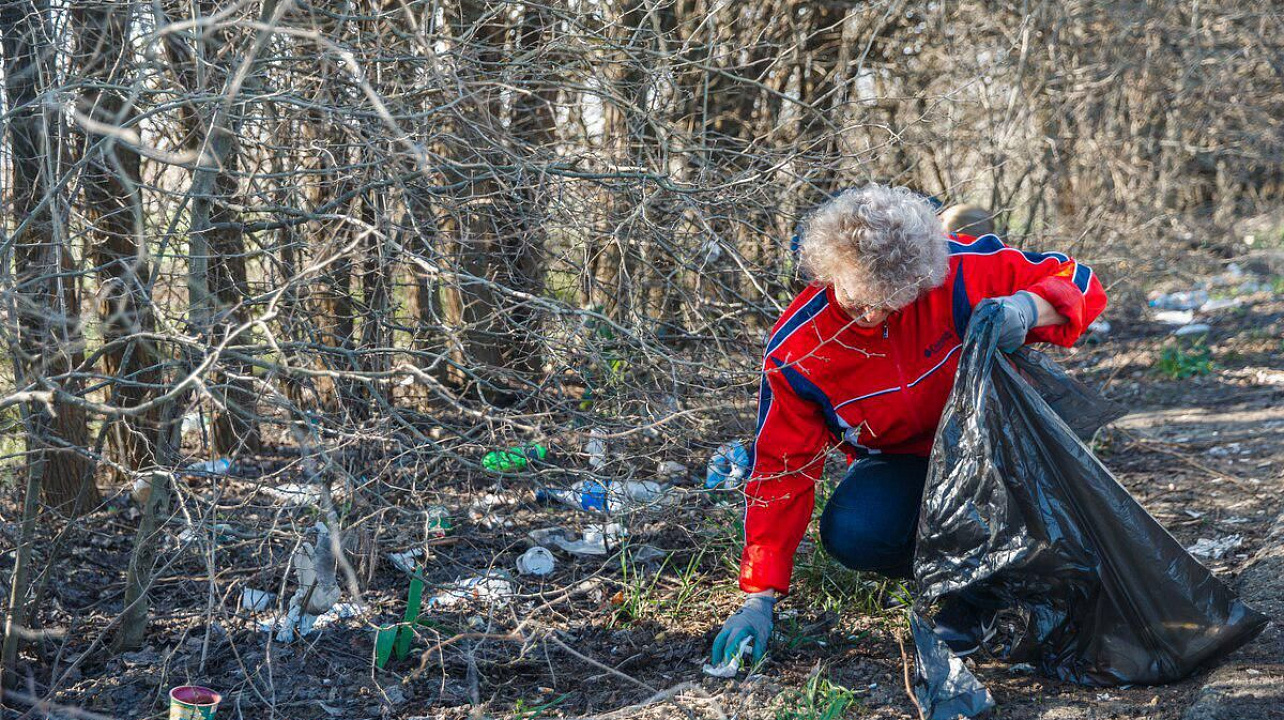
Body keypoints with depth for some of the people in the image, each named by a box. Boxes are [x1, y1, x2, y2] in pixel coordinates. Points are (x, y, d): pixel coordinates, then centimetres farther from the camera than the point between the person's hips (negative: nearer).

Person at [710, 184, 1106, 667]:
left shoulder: (957, 272, -26)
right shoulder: (795, 353, -23)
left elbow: (1078, 283, -18)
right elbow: (782, 472, -18)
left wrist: (1026, 308, -43)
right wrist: (759, 600, -24)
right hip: (900, 462, 0)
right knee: (850, 534, -32)